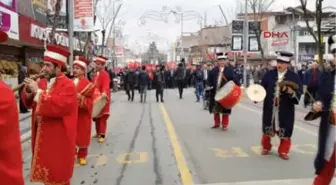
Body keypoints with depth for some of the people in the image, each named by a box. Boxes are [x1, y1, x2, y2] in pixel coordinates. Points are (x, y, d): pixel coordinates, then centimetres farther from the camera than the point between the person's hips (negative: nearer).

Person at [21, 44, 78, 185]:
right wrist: (28, 92, -9)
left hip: (58, 139, -7)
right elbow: (30, 104, 12)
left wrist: (38, 92, -28)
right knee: (46, 169, 20)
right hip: (41, 135, 8)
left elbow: (59, 107, -31)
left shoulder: (68, 85, -17)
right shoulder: (42, 82, 8)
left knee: (58, 173, 6)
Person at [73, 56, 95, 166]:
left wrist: (81, 98, -27)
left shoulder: (88, 84, -9)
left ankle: (82, 156, 21)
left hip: (82, 115, -4)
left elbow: (90, 103, -11)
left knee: (82, 136, 7)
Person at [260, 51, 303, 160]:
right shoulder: (269, 74, 1)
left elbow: (299, 93, -7)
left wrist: (292, 92, -27)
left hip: (285, 109, -1)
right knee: (267, 128, 14)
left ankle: (283, 151, 25)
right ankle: (266, 148, 34)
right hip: (269, 108, 2)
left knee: (285, 130, 8)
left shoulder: (294, 77, -4)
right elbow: (262, 88, 3)